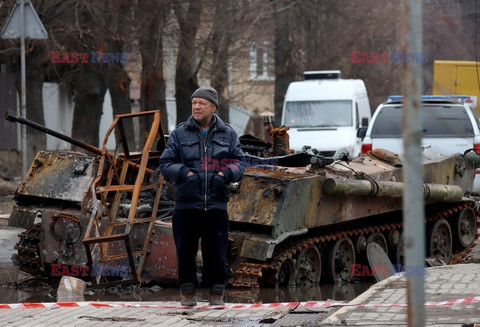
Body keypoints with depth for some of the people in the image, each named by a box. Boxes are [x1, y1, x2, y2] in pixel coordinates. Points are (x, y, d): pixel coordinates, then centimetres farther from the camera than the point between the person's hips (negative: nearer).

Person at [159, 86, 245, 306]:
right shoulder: (180, 133, 6)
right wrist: (184, 173, -11)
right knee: (186, 250, 2)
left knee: (216, 251, 1)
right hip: (186, 205, 0)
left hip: (216, 205, 0)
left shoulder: (227, 134, 10)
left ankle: (217, 293, 13)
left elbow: (239, 163, 11)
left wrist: (226, 174, -9)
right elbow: (166, 164, 6)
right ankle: (187, 292, 14)